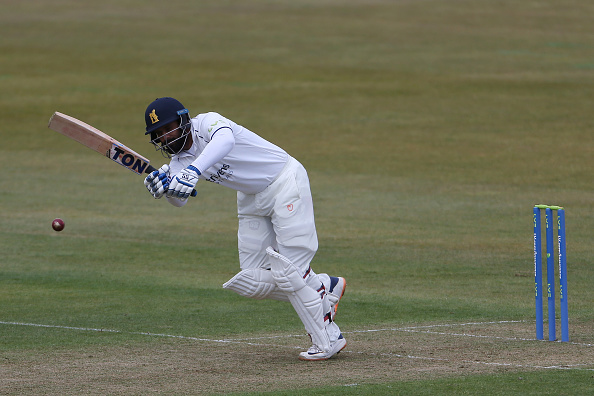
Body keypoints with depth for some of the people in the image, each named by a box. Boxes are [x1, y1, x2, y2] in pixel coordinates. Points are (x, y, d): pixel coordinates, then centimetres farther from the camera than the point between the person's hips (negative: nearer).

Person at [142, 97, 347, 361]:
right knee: (252, 283, 2)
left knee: (290, 271, -13)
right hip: (251, 199, 8)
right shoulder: (178, 159, 0)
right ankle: (324, 287, 20)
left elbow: (224, 140, -47)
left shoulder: (208, 123, -23)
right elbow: (180, 200, -13)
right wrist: (165, 187, -35)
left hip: (284, 183, -8)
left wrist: (194, 171, -61)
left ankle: (327, 340, 1)